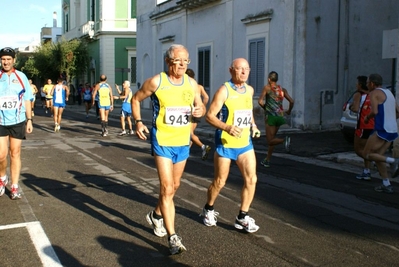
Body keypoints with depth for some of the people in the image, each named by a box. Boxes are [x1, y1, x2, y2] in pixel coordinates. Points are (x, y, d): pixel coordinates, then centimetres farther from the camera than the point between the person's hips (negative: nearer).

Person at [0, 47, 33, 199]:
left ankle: (14, 187, 13)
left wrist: (29, 120, 2)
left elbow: (27, 100, 7)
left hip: (18, 122, 0)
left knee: (15, 154, 5)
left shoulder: (21, 77, 4)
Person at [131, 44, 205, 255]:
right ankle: (173, 237, -6)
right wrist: (138, 122, -10)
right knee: (167, 188, -11)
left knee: (174, 186, 20)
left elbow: (200, 106, 12)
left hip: (183, 143, 6)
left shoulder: (191, 83, 2)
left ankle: (156, 215, 46)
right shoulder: (156, 82, -11)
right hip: (162, 142, -5)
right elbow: (135, 99, 2)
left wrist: (200, 111, -12)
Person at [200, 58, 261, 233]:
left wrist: (253, 125, 4)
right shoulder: (224, 90, -13)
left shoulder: (250, 90, 6)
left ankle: (242, 217, 8)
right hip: (225, 143, -5)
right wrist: (227, 127, -31)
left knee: (251, 179, -5)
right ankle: (208, 210, 33)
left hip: (245, 143, 5)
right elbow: (209, 116, -16)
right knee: (219, 182, 8)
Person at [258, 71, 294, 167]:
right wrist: (289, 111, 17)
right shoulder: (282, 89, 8)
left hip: (270, 116, -5)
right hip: (280, 116, 5)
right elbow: (291, 101, 0)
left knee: (270, 141, -1)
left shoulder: (267, 87, -2)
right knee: (272, 138, 18)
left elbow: (260, 101, -12)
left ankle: (284, 140, -29)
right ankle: (267, 160, 22)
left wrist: (265, 108, 7)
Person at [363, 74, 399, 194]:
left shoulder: (374, 93, -8)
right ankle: (386, 185, 11)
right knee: (377, 156, 14)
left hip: (382, 130, -9)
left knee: (367, 155, 1)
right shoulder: (388, 93, 18)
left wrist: (367, 117, -3)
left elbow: (374, 111, -21)